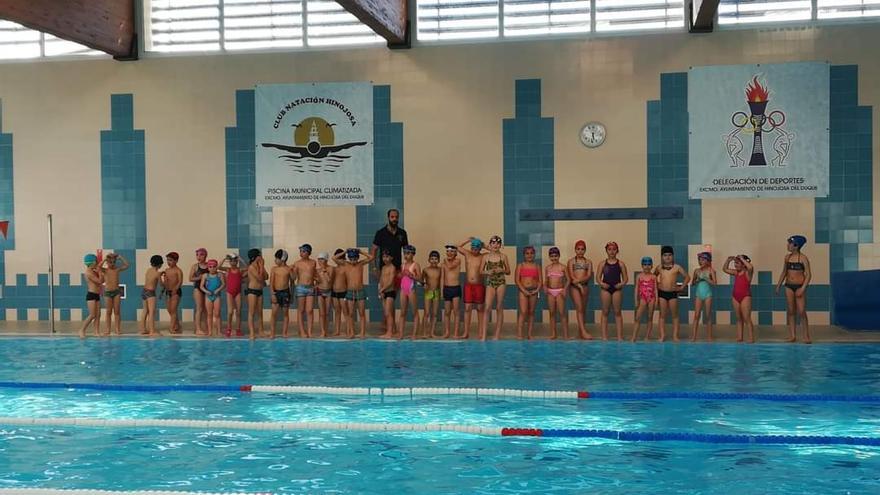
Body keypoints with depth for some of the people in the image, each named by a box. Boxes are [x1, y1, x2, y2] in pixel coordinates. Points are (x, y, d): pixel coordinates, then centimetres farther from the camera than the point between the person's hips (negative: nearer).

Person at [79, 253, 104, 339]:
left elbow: (102, 281, 17)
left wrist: (99, 272, 10)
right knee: (92, 315, -12)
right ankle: (82, 330, -5)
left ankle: (97, 332, 2)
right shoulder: (88, 273, -12)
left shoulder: (93, 272, 15)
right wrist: (99, 272, -5)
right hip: (91, 295, -9)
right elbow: (99, 281, -17)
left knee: (98, 315, 3)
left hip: (97, 295, 9)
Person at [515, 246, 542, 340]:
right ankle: (519, 334, -15)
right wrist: (524, 290, -13)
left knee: (531, 312, 7)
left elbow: (540, 280, 6)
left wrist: (537, 290, -10)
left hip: (534, 291, 3)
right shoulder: (520, 266, 3)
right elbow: (516, 280, -3)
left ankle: (530, 334, 10)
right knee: (523, 312, -12)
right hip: (523, 291, -2)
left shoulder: (537, 266, 9)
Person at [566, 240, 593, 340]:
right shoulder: (571, 261, 4)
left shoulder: (588, 262, 10)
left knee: (583, 309, 5)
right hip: (574, 287, -3)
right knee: (579, 308, -12)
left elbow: (589, 276, -2)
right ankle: (584, 332, -20)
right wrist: (579, 286, -13)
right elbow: (571, 276, -4)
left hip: (585, 286, 3)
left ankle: (580, 331, 10)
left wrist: (579, 280, -17)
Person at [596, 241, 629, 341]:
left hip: (617, 289, 0)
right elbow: (598, 277, 3)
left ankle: (620, 336, 5)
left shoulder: (620, 264, 5)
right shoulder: (603, 263, 5)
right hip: (606, 289, 0)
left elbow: (626, 278, 4)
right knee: (605, 312, 4)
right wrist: (601, 283, -15)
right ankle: (604, 336, 7)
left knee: (617, 312, 2)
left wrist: (622, 284, -14)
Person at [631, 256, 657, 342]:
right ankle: (633, 337, -9)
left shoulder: (653, 277, 5)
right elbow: (637, 289, 5)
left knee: (650, 318, 6)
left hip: (651, 298, 1)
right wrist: (636, 300, 1)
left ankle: (647, 336, 13)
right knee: (638, 318, -8)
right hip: (642, 298, -1)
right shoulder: (639, 276, 5)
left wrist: (656, 299, -3)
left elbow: (655, 289, 4)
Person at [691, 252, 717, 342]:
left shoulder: (711, 270, -2)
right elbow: (692, 283, 13)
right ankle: (693, 336, -5)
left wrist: (705, 278, -16)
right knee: (696, 315, -2)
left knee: (708, 315, 2)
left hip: (707, 294, -2)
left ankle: (709, 336, 8)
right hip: (698, 294, 2)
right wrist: (697, 280, -6)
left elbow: (714, 283, -10)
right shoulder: (697, 271, 8)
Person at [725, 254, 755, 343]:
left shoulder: (747, 272, -8)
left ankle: (751, 338, -6)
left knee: (747, 319, -8)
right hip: (736, 297, 7)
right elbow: (725, 269, 22)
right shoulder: (736, 272, 12)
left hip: (745, 297, -7)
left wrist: (742, 259, -20)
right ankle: (739, 337, 14)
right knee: (739, 319, 10)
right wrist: (728, 260, 7)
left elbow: (750, 267, -30)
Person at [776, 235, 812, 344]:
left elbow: (809, 275, -10)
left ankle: (806, 337, 1)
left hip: (799, 286, -5)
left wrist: (803, 289, -17)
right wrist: (778, 286, 13)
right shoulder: (787, 257, 7)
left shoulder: (803, 258, -9)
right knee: (790, 311, 6)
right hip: (789, 286, 5)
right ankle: (792, 336, 10)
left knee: (801, 312, -6)